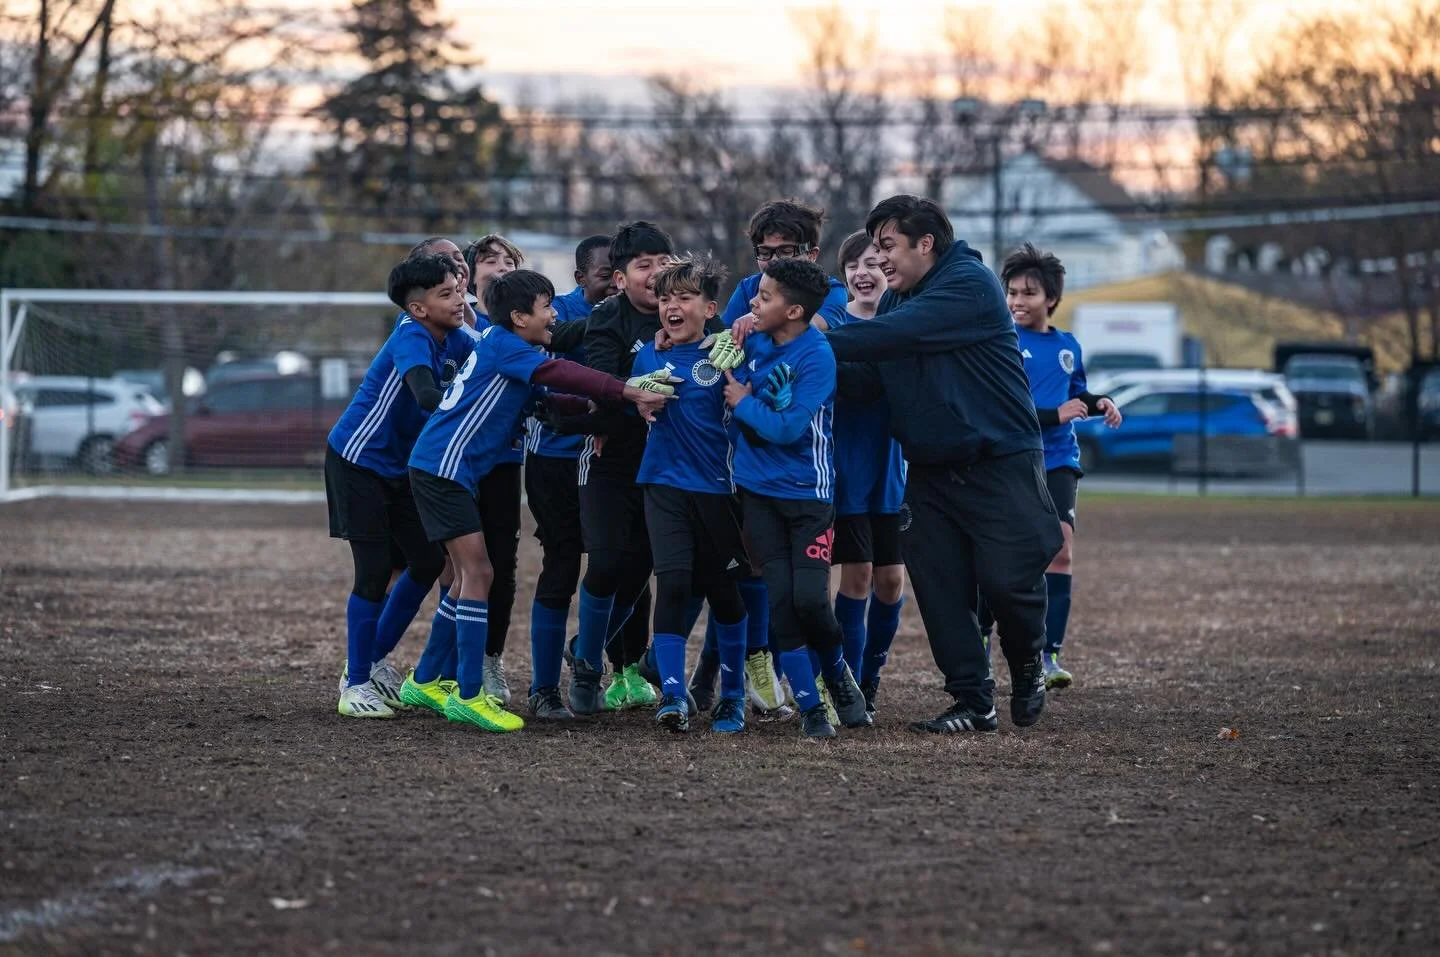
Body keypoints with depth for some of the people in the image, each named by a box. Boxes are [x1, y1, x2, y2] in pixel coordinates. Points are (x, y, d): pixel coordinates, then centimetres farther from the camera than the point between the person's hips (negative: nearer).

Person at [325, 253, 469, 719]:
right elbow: (427, 396, -40)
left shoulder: (450, 339, -1)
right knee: (374, 572, -8)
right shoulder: (411, 338, -25)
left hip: (398, 467, 8)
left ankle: (373, 661, 23)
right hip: (357, 460, -8)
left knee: (428, 562, 7)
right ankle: (355, 684, 3)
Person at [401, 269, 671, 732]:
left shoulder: (499, 344, 15)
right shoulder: (503, 346, -14)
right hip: (442, 468, -10)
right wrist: (631, 393, -28)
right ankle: (469, 696, -12)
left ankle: (424, 682, 24)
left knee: (470, 576, 15)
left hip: (454, 471, 10)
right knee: (477, 573, -13)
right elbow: (560, 375, -26)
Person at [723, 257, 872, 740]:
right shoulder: (754, 342, 1)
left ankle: (839, 676, 17)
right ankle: (810, 707, 4)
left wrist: (744, 402, -9)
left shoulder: (816, 356, -17)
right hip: (758, 491, 5)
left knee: (810, 599, -13)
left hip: (807, 493, -5)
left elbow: (789, 428, -20)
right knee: (780, 601, -4)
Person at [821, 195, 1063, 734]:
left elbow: (895, 335, -26)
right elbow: (871, 380, 3)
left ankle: (1027, 665, 19)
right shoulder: (894, 298, 11)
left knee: (1005, 579, -10)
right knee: (940, 589, 1)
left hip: (1000, 462, -7)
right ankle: (973, 703, 8)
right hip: (930, 468, 7)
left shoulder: (969, 285, -15)